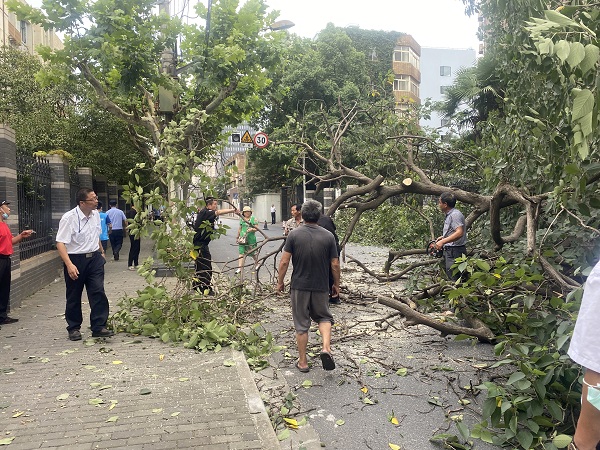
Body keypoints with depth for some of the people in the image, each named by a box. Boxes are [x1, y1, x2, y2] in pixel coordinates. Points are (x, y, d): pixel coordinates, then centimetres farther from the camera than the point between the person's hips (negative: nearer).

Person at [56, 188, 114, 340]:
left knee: (98, 292, -3)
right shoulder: (69, 218, -17)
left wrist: (101, 252, 27)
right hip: (75, 260, -4)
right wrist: (69, 265, -29)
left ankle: (99, 326, 4)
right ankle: (74, 328, 25)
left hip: (94, 258, 5)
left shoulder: (95, 214, 3)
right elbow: (60, 243, -20)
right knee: (74, 296, 9)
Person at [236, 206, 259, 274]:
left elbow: (257, 228, -4)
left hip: (251, 238, -3)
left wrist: (252, 229, -24)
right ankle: (239, 268, -7)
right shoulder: (241, 219, 12)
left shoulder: (254, 219, -1)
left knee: (253, 252, 8)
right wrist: (238, 237, 21)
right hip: (242, 238, 3)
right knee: (241, 253, -5)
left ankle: (256, 263, 35)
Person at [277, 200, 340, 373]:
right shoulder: (328, 236, -5)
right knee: (324, 317, 22)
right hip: (321, 287, 1)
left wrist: (280, 282, 4)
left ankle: (302, 362, 19)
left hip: (299, 286, -1)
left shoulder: (294, 234, -9)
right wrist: (336, 284, 11)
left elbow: (284, 262, -9)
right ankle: (326, 348, 0)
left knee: (301, 324, 10)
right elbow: (335, 264, -2)